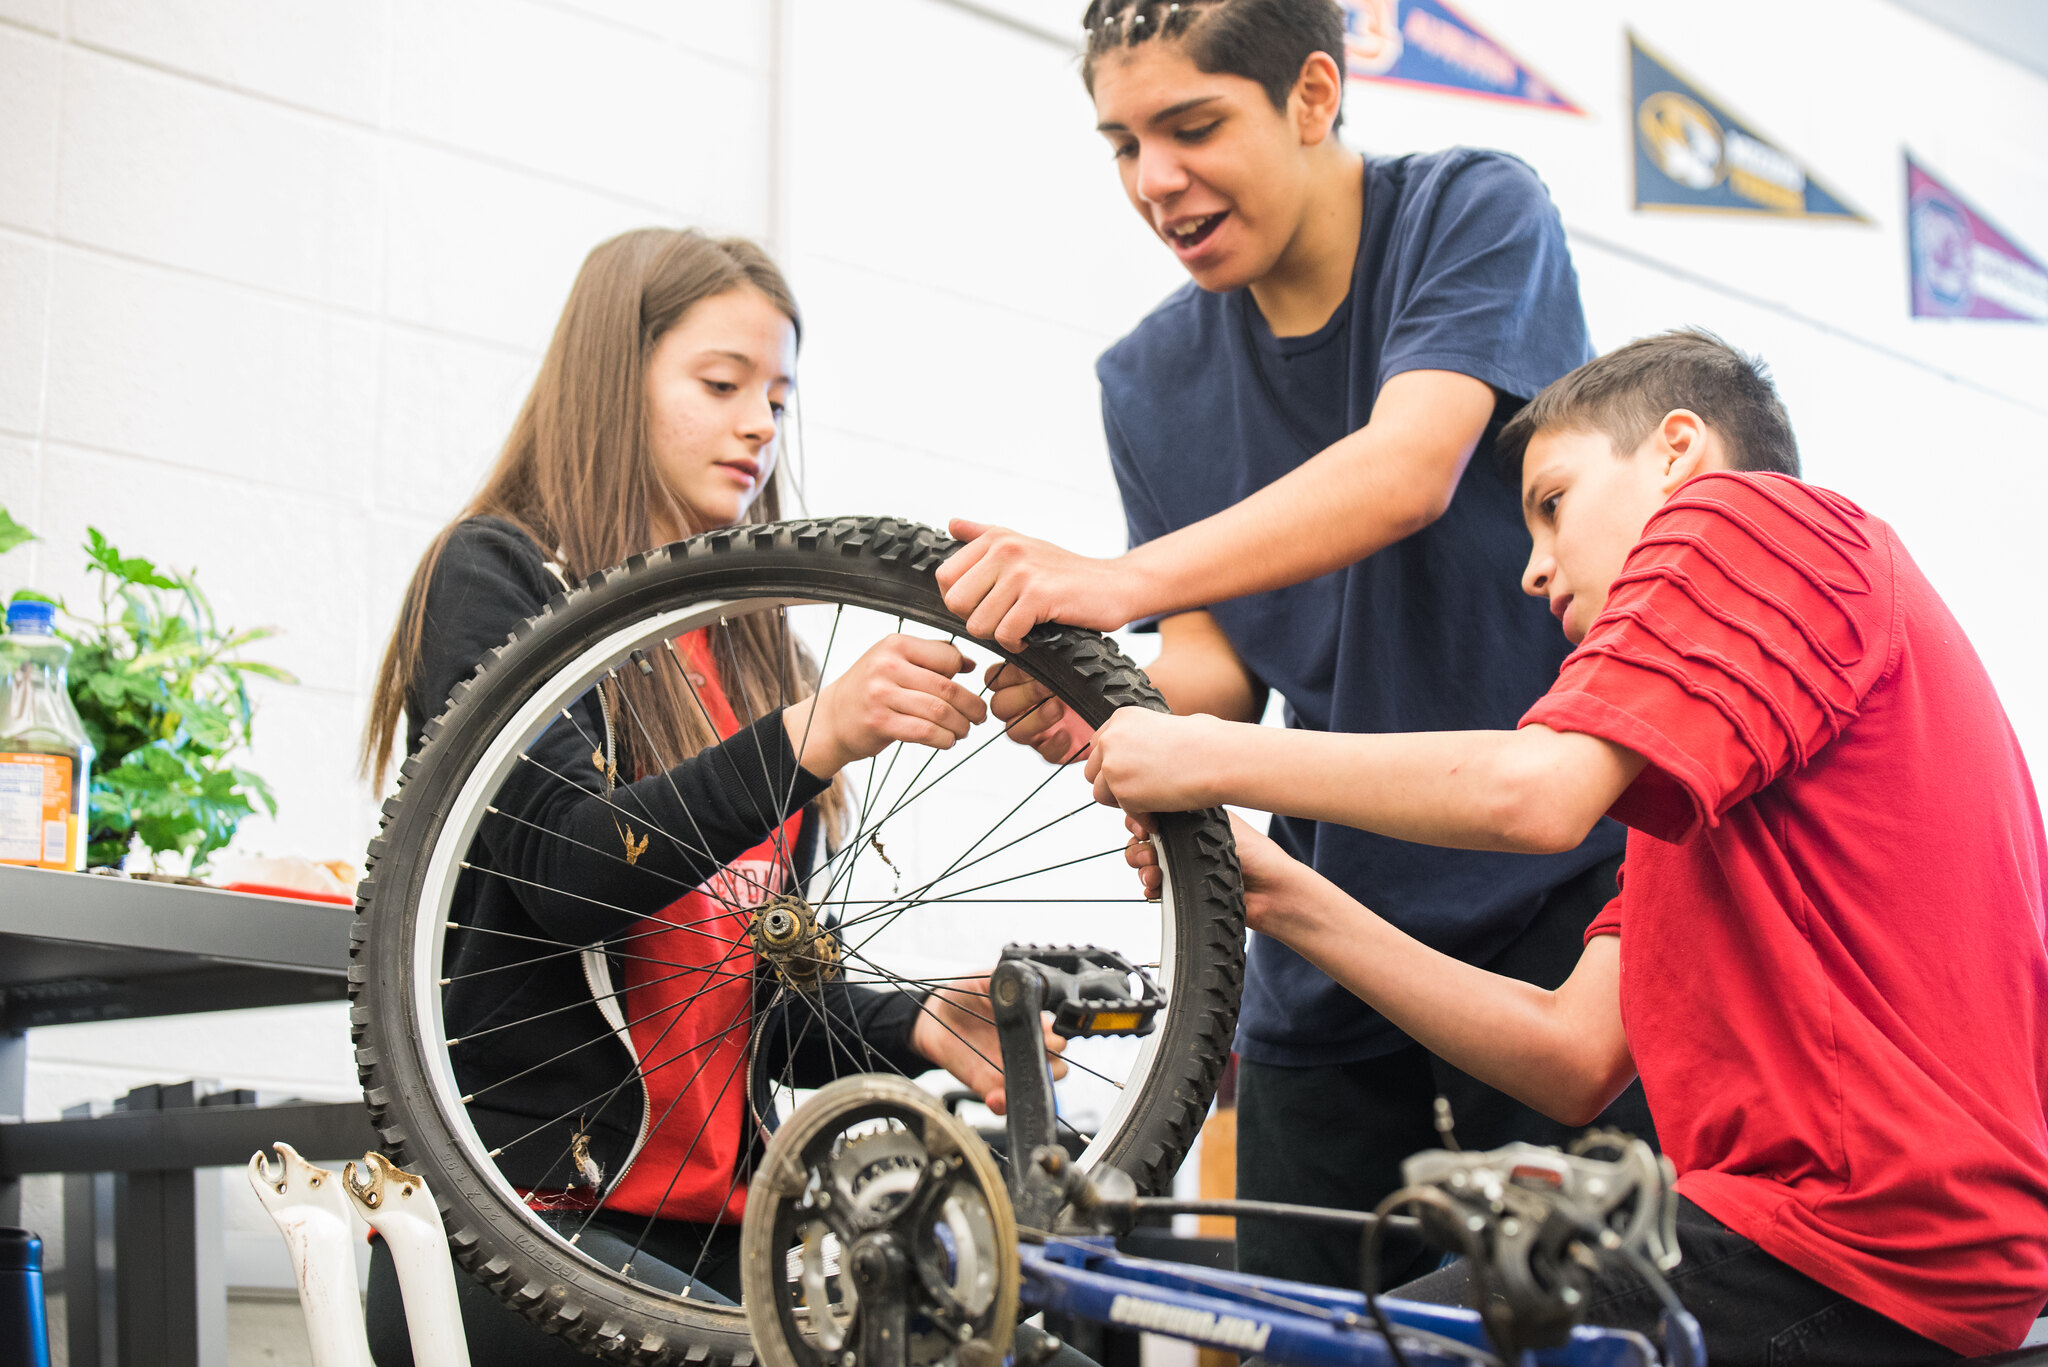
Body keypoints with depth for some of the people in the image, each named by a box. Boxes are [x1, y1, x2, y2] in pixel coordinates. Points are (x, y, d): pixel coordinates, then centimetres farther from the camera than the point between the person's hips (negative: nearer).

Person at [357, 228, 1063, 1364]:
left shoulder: (749, 653, 20)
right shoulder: (498, 577, 1)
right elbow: (567, 866, -16)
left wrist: (914, 1029, -1)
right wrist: (809, 740, -27)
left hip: (709, 1225, 6)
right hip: (510, 1217, -6)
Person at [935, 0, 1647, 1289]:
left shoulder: (1476, 213, -8)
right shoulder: (1151, 378, 6)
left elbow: (1407, 471, -25)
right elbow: (1222, 661, 5)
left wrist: (1119, 579, -36)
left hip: (1556, 884, -4)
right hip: (1326, 938, 5)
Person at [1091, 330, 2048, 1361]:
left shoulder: (1751, 516, -2)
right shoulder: (1691, 753, 26)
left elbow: (1530, 791, -18)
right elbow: (1575, 1059, 15)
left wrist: (1214, 757, -6)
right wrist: (1288, 901, 11)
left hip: (1847, 1259, -9)